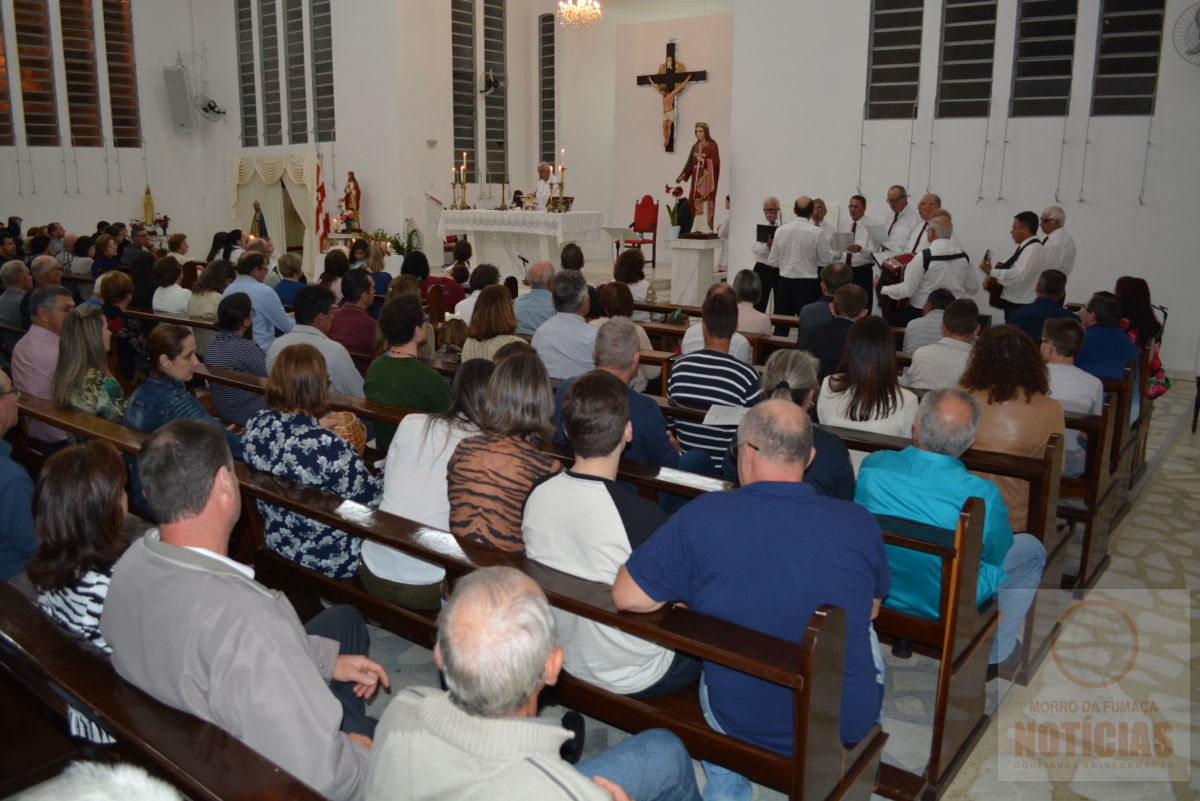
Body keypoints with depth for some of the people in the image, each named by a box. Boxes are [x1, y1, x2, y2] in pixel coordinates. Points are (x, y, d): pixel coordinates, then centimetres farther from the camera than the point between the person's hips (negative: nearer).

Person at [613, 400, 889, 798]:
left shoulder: (702, 516, -22)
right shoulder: (860, 523, -15)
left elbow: (628, 597, -16)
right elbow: (871, 610, 3)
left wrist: (692, 596, 2)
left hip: (739, 721, 0)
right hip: (849, 721, 1)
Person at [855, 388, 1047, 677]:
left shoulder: (872, 465, -20)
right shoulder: (982, 494, -30)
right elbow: (996, 553, -9)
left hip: (876, 591, 4)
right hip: (945, 607, -4)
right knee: (1032, 549, 19)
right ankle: (997, 653, 30)